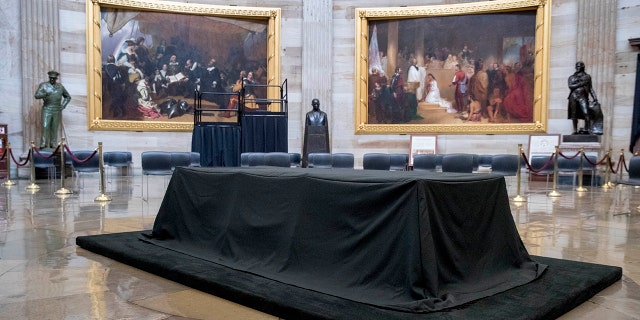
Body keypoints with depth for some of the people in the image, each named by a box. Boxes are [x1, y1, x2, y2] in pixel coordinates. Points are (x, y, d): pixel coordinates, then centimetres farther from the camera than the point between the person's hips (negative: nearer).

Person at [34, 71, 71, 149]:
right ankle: (43, 146, -10)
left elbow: (68, 97, 21)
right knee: (45, 127, -11)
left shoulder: (60, 86, 10)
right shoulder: (43, 85, 1)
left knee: (54, 129, 4)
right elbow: (36, 95, -10)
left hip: (57, 110, 2)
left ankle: (53, 146, 9)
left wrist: (63, 105, 6)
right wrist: (45, 94, -28)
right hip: (47, 110, -2)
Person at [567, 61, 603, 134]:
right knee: (574, 114, -1)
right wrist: (581, 84, -8)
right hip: (573, 96, 1)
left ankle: (586, 129, -18)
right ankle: (575, 130, 2)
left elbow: (590, 88, 13)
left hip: (583, 97, -1)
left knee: (586, 113, -17)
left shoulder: (587, 76, 15)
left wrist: (595, 98, 5)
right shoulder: (571, 77, 16)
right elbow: (570, 86, -1)